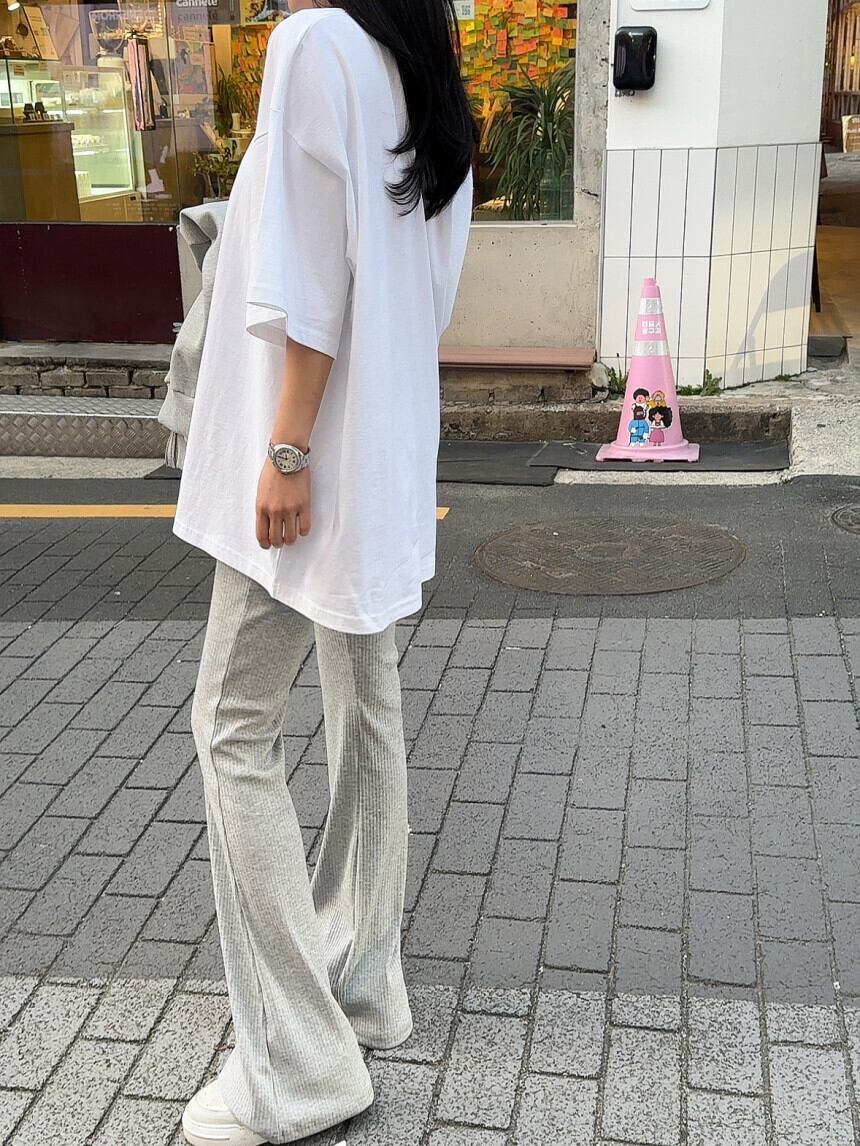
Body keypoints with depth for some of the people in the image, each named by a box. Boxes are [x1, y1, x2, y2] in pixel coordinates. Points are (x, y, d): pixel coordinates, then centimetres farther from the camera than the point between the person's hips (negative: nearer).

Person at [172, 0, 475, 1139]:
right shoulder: (436, 103, 14)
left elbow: (313, 276, -18)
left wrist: (285, 452, -18)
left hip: (318, 453, -9)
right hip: (392, 456, 9)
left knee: (234, 724, -3)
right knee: (369, 710, 13)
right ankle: (366, 986, 25)